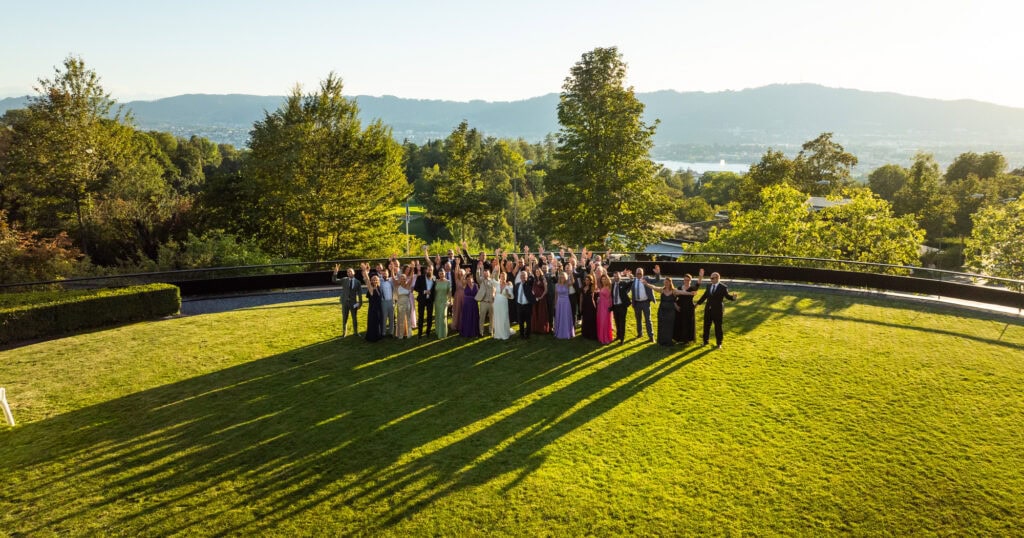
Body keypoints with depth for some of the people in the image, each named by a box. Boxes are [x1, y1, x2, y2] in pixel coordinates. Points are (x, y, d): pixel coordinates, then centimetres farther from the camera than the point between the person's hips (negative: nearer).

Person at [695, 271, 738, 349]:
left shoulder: (723, 287, -9)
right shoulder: (709, 286, 7)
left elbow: (727, 296, -15)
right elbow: (705, 295, 16)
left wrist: (733, 297, -36)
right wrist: (698, 303, 19)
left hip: (717, 310, -5)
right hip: (708, 309, 5)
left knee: (718, 327, 4)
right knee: (706, 326, 12)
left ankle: (719, 343, 17)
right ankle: (705, 341, 25)